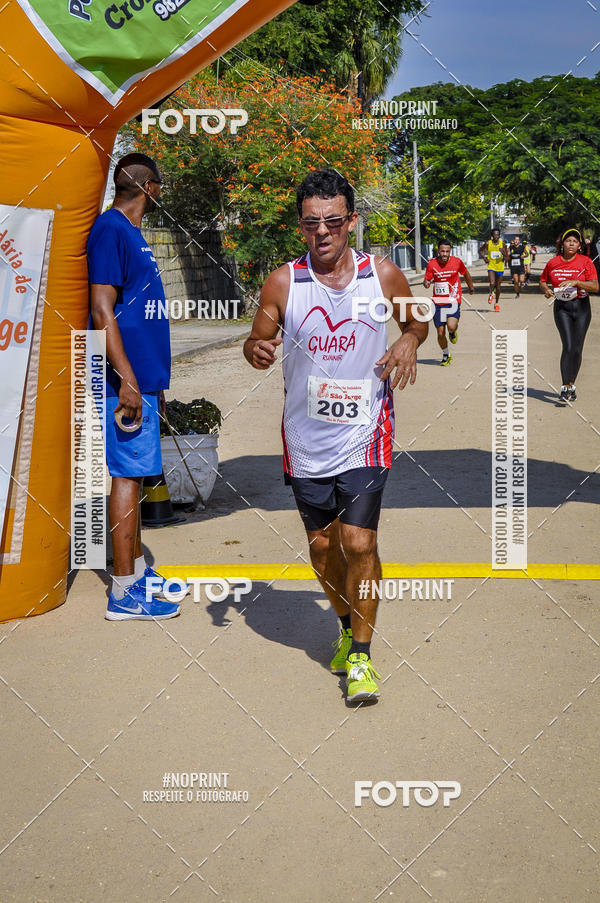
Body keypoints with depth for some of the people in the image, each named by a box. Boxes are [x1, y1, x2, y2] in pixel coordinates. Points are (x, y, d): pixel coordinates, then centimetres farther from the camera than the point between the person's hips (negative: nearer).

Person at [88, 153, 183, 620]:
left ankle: (138, 570, 25)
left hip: (143, 378, 10)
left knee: (135, 473, 15)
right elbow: (102, 309, -19)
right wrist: (127, 379, -23)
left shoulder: (130, 232, 18)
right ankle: (125, 592, -3)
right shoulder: (111, 229, -12)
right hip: (129, 379, -10)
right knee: (129, 475, -7)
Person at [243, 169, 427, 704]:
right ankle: (348, 625, 39)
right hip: (307, 440, 2)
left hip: (365, 437, -2)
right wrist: (257, 351, -17)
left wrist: (410, 341, -9)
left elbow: (416, 322, 14)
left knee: (359, 543, -11)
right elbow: (258, 341, 7)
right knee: (322, 545, 12)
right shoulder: (283, 283, -4)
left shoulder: (383, 275, -2)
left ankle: (361, 655, 6)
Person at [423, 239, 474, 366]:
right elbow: (427, 280, -1)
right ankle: (446, 356, 28)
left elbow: (465, 273, 13)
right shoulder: (432, 264, -6)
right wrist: (426, 283, -26)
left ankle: (453, 332, 14)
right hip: (438, 302, 2)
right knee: (440, 333, 4)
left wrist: (471, 287, 28)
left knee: (451, 326, -25)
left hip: (453, 301, -1)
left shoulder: (457, 262, -6)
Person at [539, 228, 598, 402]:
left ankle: (571, 384, 21)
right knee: (568, 347, -12)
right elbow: (542, 281, 16)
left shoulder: (586, 261, -4)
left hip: (581, 307, 0)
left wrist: (575, 282, -21)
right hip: (562, 307, 0)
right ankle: (565, 388, -12)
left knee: (577, 348, 3)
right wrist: (546, 290, -5)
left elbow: (595, 286, -10)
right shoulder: (553, 263, 2)